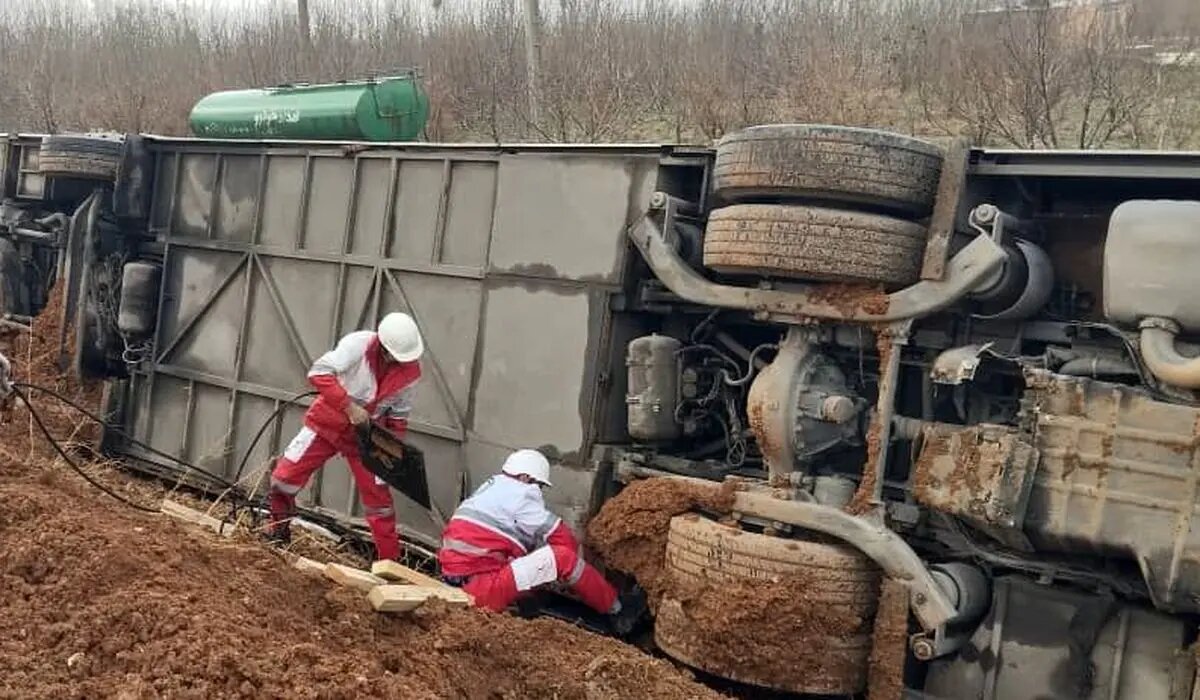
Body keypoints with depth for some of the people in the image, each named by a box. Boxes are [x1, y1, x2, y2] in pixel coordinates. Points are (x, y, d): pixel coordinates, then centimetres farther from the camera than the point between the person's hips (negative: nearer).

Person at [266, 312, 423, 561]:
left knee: (378, 496, 0)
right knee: (285, 475, -2)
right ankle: (278, 529, 24)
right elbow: (318, 373, -30)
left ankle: (390, 559, 11)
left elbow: (399, 413, 2)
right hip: (327, 422, -1)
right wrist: (349, 406, -34)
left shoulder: (410, 371, -12)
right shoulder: (358, 344, -24)